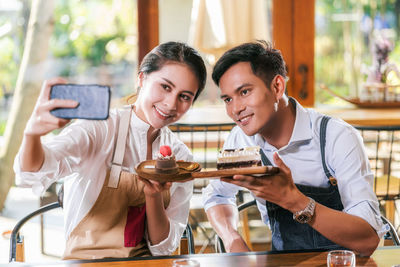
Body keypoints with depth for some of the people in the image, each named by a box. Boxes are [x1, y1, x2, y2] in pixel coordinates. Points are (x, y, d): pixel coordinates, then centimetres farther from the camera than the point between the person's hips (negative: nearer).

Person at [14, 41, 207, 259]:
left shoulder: (181, 158, 4)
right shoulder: (99, 130, -8)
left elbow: (164, 247, 3)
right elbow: (34, 172, -26)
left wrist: (154, 196, -14)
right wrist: (32, 132, -47)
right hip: (85, 260, -3)